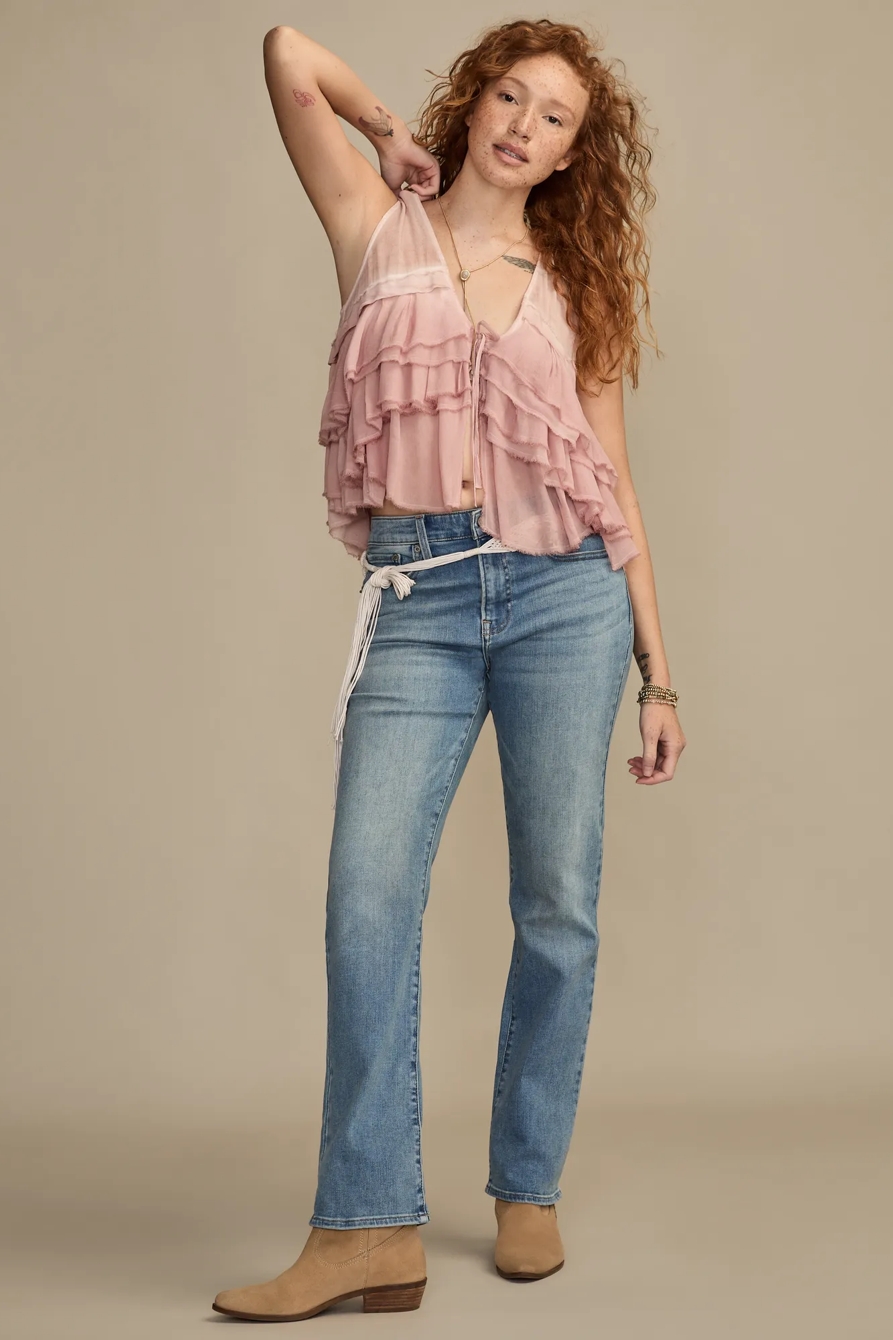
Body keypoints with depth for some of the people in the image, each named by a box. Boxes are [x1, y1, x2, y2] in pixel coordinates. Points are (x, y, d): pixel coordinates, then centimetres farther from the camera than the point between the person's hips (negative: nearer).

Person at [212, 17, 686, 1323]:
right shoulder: (381, 231, 13)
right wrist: (393, 136, 20)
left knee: (558, 908, 1)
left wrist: (660, 673, 10)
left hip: (564, 591, 1)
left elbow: (615, 487, 14)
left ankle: (528, 1192, 15)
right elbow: (289, 53, 6)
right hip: (421, 600, -1)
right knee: (369, 893, -14)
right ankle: (372, 1225, -9)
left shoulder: (571, 289, 15)